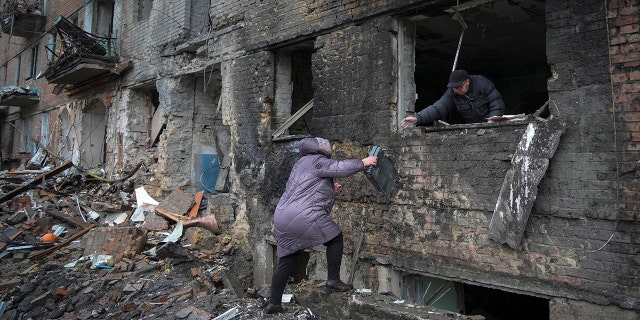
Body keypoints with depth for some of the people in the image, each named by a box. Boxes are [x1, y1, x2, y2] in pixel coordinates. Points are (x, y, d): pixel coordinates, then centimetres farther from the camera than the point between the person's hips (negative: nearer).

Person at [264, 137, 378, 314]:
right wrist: (363, 162, 3)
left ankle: (274, 303, 18)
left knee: (286, 262, 14)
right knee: (335, 237, 9)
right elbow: (341, 167, -10)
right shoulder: (317, 161, -1)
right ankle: (333, 281, 9)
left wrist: (328, 189, 24)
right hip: (303, 217, -9)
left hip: (282, 218, 9)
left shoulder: (302, 163, 28)